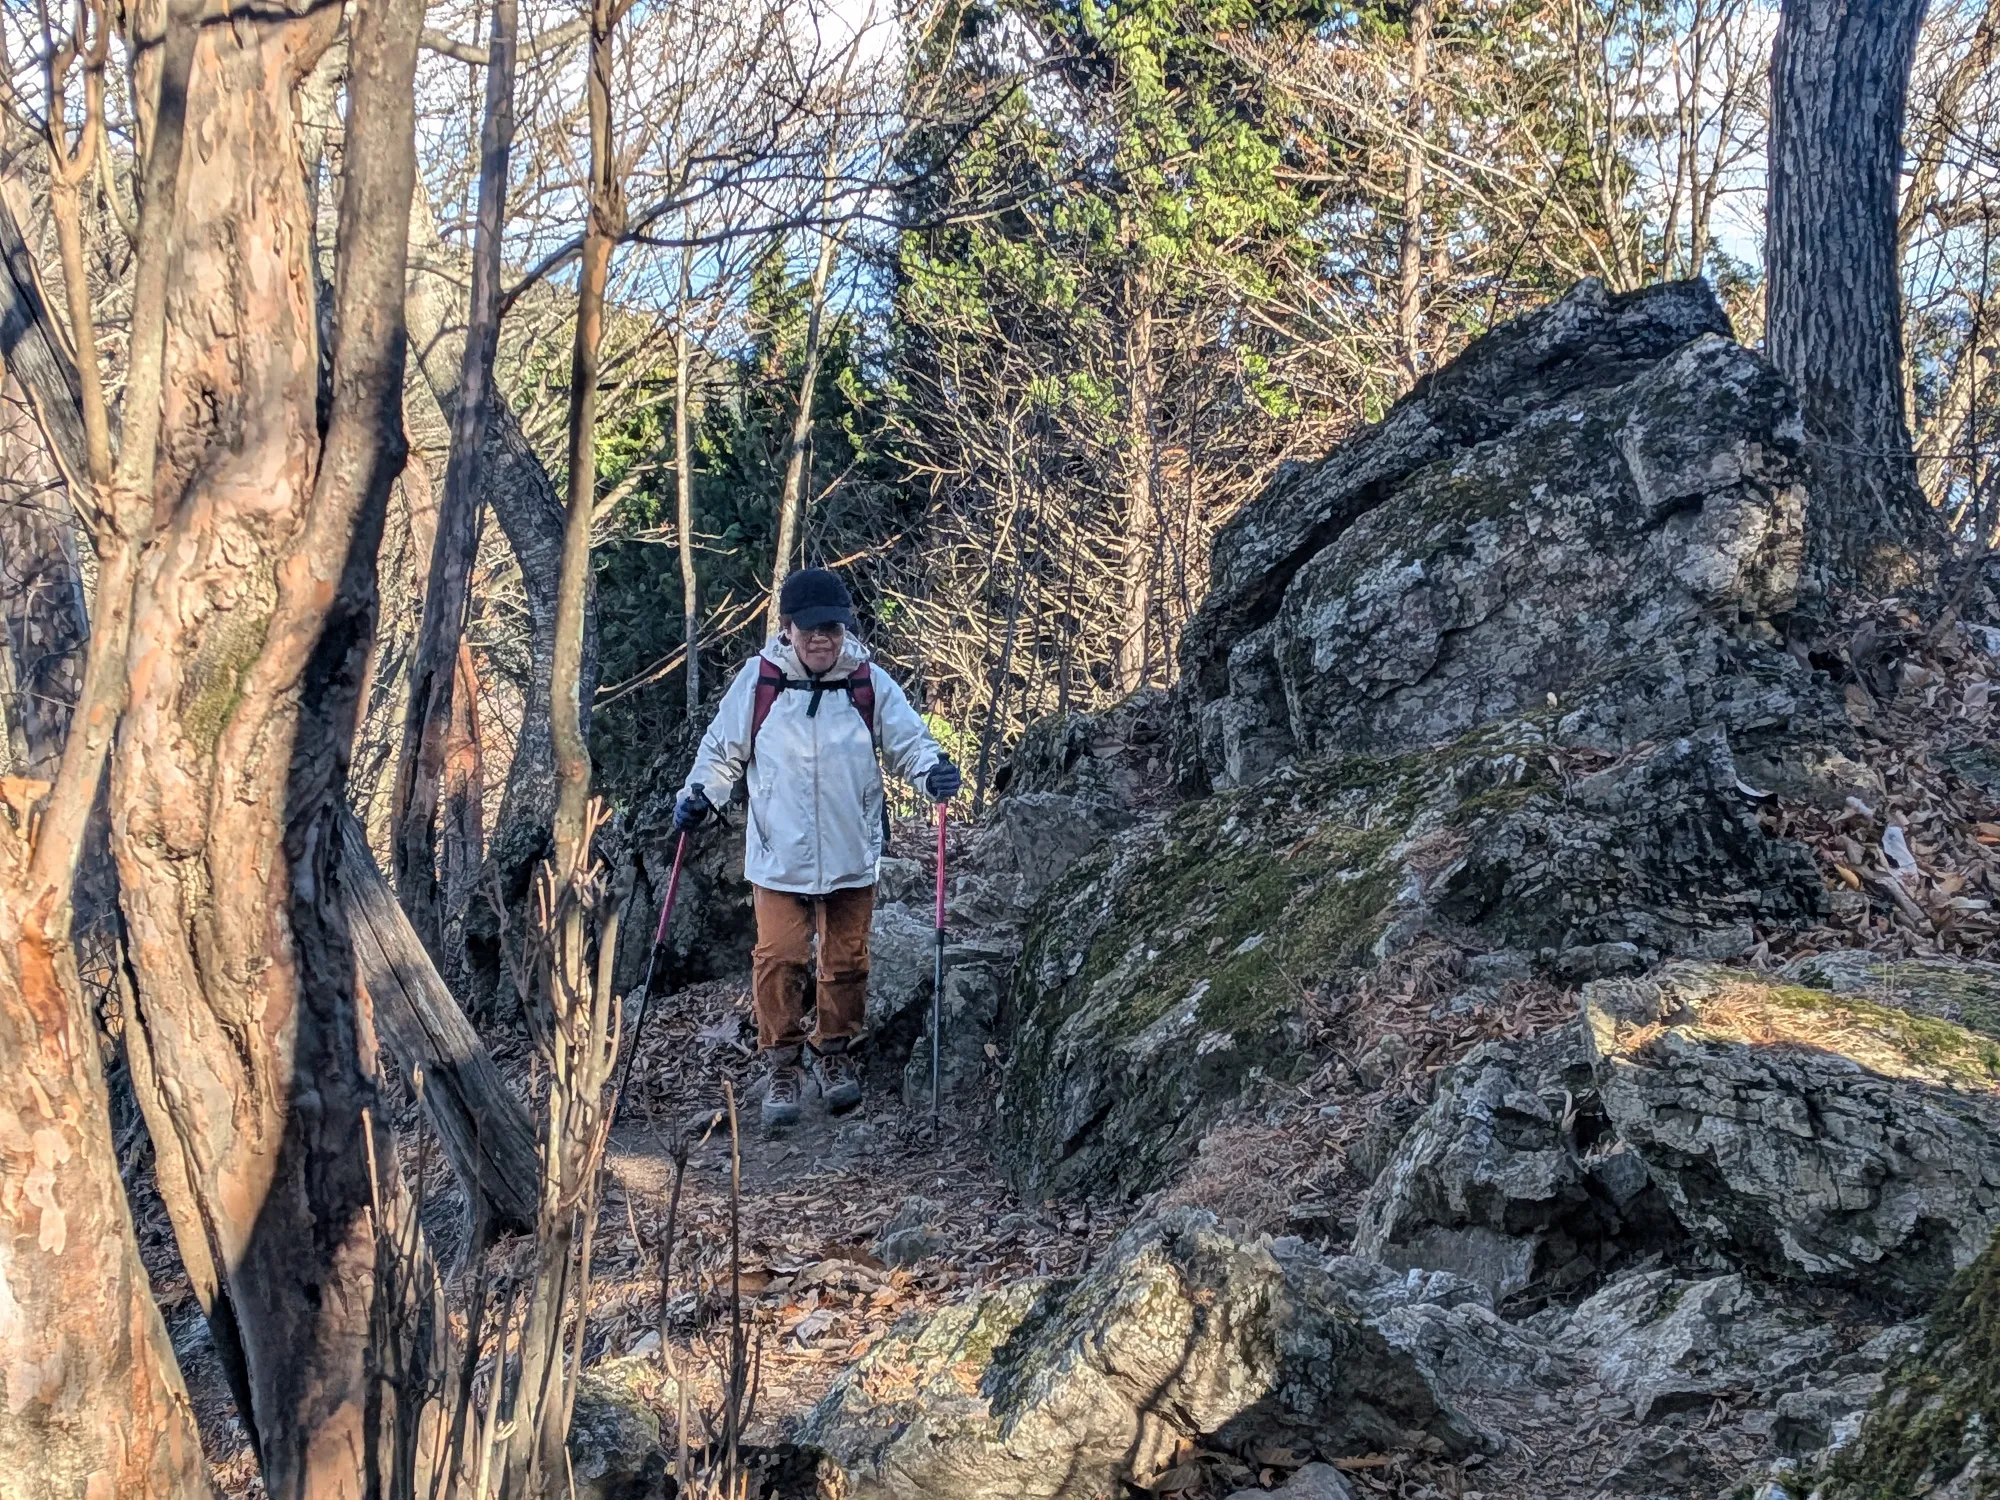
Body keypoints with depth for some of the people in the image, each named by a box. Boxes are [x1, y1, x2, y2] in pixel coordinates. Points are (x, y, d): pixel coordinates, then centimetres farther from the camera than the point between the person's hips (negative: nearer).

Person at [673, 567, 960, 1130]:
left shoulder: (870, 684, -1)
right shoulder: (757, 680, -3)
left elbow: (908, 741, 3)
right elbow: (724, 749, 8)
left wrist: (932, 770, -17)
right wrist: (699, 794, -4)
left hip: (851, 854, 2)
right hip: (778, 855, -1)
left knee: (846, 959, 10)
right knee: (778, 958, -7)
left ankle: (834, 1052, 28)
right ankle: (781, 1067, 5)